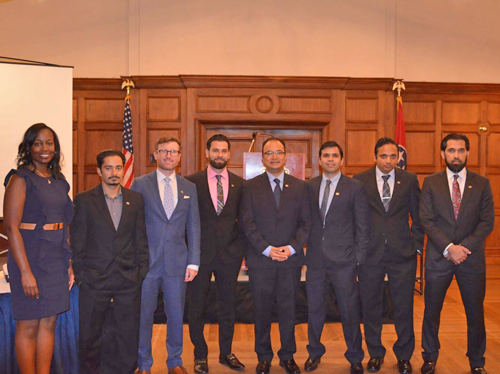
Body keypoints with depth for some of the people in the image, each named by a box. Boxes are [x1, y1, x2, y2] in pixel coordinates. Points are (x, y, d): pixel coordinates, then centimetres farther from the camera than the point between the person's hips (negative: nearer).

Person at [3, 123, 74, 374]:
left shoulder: (59, 181, 12)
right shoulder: (20, 179, -8)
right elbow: (11, 227, -13)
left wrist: (69, 264, 11)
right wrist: (25, 272, -18)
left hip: (56, 259, 6)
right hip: (30, 258, -6)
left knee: (49, 324, 11)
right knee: (28, 327, 3)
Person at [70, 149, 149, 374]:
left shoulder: (136, 199, 6)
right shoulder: (84, 200, -1)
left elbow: (141, 239, 8)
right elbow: (77, 242, 0)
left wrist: (141, 270, 3)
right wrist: (80, 274, -4)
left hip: (129, 280, 2)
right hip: (94, 281, -2)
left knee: (129, 335, 9)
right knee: (90, 336, 10)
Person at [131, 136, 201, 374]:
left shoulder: (189, 188, 9)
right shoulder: (140, 184, 2)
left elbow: (193, 227, 8)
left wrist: (193, 262, 1)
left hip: (177, 262, 2)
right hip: (146, 262, -2)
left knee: (176, 314, 9)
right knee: (143, 314, 7)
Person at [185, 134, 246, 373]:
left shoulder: (239, 184, 5)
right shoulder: (192, 182, -1)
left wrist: (241, 247, -1)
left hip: (230, 254, 2)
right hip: (200, 253, -2)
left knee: (228, 306, 13)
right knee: (196, 307, 7)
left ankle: (226, 353, 30)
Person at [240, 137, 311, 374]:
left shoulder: (299, 186, 8)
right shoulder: (250, 186, 2)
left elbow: (306, 222, 4)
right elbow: (248, 223, -4)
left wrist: (292, 248, -10)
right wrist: (267, 249, -13)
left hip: (291, 259, 1)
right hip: (260, 260, -1)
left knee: (288, 310, 9)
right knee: (262, 311, 8)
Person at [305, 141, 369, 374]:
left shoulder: (355, 188, -1)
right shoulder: (309, 186, 7)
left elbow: (362, 226, -1)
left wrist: (359, 257, -5)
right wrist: (306, 248, 0)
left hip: (343, 260, -2)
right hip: (316, 258, 3)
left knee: (349, 311, 7)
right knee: (314, 308, 13)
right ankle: (315, 352, 32)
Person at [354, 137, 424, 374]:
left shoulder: (409, 180, 3)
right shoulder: (359, 181, 0)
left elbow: (418, 216, 8)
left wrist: (417, 244, 2)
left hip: (403, 254, 1)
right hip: (370, 254, 0)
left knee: (404, 307, 7)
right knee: (371, 306, 10)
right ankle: (375, 353, 28)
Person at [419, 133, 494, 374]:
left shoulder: (481, 184, 4)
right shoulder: (431, 183, 3)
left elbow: (487, 222, -1)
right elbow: (426, 220, -4)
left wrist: (463, 247, -13)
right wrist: (449, 247, -14)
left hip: (472, 258, 1)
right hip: (438, 257, 0)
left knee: (475, 312, 8)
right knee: (431, 310, 7)